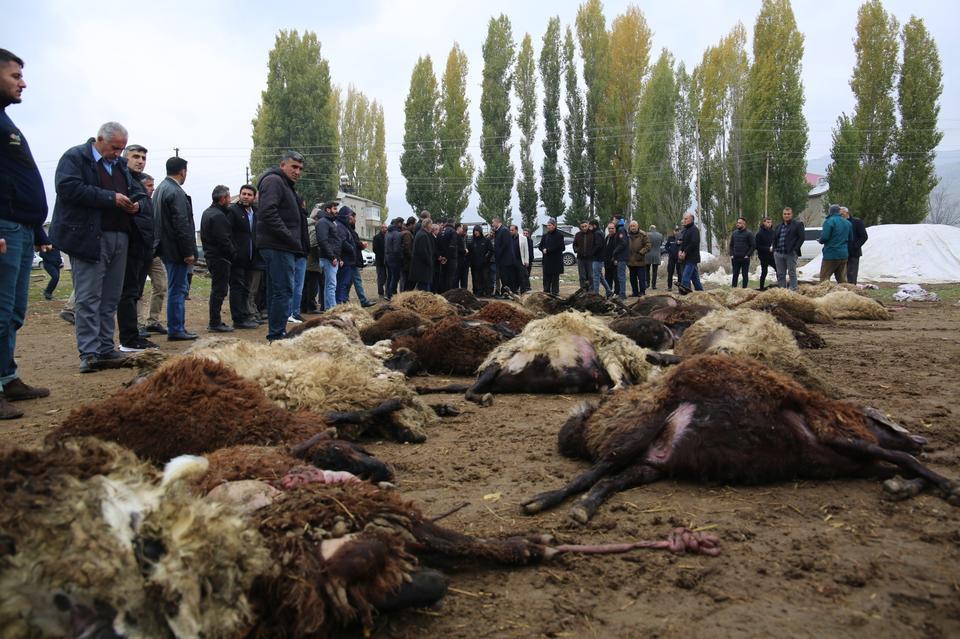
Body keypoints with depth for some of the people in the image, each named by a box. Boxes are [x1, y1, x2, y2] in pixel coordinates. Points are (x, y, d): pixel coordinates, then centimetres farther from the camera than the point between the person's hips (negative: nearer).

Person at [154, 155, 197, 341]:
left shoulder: (160, 189, 15)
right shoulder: (176, 192, -17)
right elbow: (181, 224, -21)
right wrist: (189, 252, -17)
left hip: (166, 247, 10)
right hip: (176, 249, -10)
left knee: (179, 288, 17)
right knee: (177, 289, -3)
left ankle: (178, 326, 22)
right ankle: (175, 330, 3)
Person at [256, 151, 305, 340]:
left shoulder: (286, 185, 26)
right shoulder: (273, 181, -6)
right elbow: (268, 212, -20)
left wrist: (296, 243, 14)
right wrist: (290, 238, -19)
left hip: (281, 247, 11)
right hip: (279, 246, -11)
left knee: (276, 291, 12)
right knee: (284, 291, -13)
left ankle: (275, 335, 17)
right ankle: (277, 335, -12)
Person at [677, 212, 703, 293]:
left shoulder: (694, 229, -11)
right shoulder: (685, 229, 18)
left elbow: (693, 244, -20)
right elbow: (682, 242, 19)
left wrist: (685, 252, -18)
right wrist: (680, 251, 1)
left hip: (692, 257, -9)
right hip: (686, 257, 9)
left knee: (687, 274, -20)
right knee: (694, 276, 13)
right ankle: (700, 290, 20)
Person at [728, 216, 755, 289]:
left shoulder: (748, 233, -4)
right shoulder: (734, 233, 10)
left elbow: (753, 245, -6)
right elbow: (731, 245, 17)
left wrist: (748, 255, -11)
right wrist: (731, 255, 5)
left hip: (745, 258, -4)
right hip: (735, 258, 4)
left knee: (745, 274, 3)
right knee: (735, 274, 5)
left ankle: (744, 288, 8)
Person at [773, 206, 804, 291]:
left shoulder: (797, 224, 2)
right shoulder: (778, 226, 20)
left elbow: (801, 238, -4)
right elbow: (774, 239, 23)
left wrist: (795, 249, -12)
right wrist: (774, 250, 9)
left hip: (791, 253, -6)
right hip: (779, 254, 6)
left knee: (792, 273, -5)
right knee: (780, 274, 8)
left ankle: (793, 290, -3)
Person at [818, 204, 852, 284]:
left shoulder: (829, 221, -11)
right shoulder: (848, 223, 13)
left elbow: (824, 237, -18)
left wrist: (819, 240, 2)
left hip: (831, 254, -7)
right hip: (843, 255, 7)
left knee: (824, 278, -2)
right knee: (842, 280, 11)